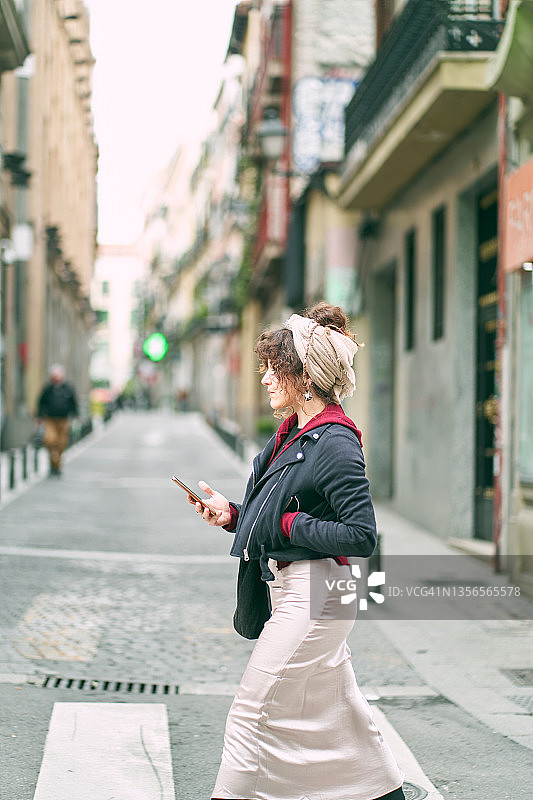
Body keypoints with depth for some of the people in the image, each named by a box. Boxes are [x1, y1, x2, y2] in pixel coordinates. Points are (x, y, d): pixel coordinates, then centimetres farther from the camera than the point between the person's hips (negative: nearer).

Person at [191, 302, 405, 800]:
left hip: (313, 594, -10)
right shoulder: (292, 433, 11)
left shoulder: (334, 443, -17)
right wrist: (231, 515, 3)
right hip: (290, 587, 10)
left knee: (253, 711, -5)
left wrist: (289, 523, -16)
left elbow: (361, 537, -21)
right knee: (339, 711, 17)